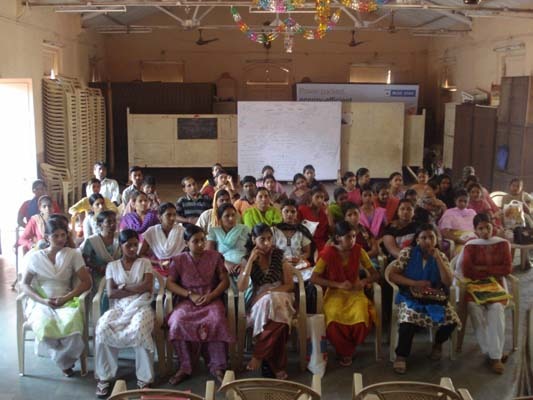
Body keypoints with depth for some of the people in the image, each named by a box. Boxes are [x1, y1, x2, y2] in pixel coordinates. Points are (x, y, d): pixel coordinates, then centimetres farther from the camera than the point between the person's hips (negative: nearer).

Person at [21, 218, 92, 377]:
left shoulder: (73, 254, 3)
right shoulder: (35, 257, 4)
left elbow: (86, 282, -1)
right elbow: (24, 285, 4)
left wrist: (66, 297, -15)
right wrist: (42, 300, -13)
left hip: (66, 302, 0)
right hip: (41, 303, 0)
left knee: (72, 323, -34)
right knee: (45, 325, -34)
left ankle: (64, 358, -2)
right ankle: (65, 360, -3)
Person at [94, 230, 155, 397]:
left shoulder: (144, 262, 13)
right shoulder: (112, 265, 15)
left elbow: (147, 286, -2)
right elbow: (110, 293, 2)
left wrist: (123, 287, -1)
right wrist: (136, 289, -4)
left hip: (141, 306, -2)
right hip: (118, 307, 2)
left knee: (139, 330, -36)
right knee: (102, 328, -31)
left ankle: (144, 379, -22)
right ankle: (104, 377, -15)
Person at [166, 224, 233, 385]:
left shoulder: (214, 256, 6)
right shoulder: (179, 260, 6)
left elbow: (225, 280, 5)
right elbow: (170, 283, 1)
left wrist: (211, 295, -12)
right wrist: (190, 295, -12)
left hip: (211, 299, -1)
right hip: (187, 301, 1)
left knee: (217, 321, -34)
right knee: (177, 321, -32)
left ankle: (217, 367, -19)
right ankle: (185, 367, -18)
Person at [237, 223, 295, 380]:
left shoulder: (279, 256, 2)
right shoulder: (248, 258, 2)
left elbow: (290, 285, 1)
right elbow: (241, 287, -11)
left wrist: (268, 292, -15)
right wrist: (251, 260, -15)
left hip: (280, 297, 0)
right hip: (259, 301, 0)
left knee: (272, 303, -38)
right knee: (268, 303, -37)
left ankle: (258, 356, -24)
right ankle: (277, 366, -29)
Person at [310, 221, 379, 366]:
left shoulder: (358, 250, -1)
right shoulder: (328, 253, -9)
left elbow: (375, 274, 5)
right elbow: (314, 278, -12)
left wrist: (364, 281, -18)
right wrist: (338, 284, -21)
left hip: (355, 292, 2)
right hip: (335, 293, -2)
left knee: (362, 319, -31)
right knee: (334, 321, -34)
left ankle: (347, 350, 0)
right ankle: (345, 351, -3)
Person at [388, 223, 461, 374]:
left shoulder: (441, 256, 3)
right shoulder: (407, 253, -4)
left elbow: (448, 282, -9)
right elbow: (392, 275, -7)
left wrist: (437, 258, -16)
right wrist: (415, 283, -18)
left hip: (435, 299, 3)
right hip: (411, 297, -3)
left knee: (452, 321, -21)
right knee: (408, 319, -34)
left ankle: (438, 343, 13)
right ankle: (401, 356, -12)